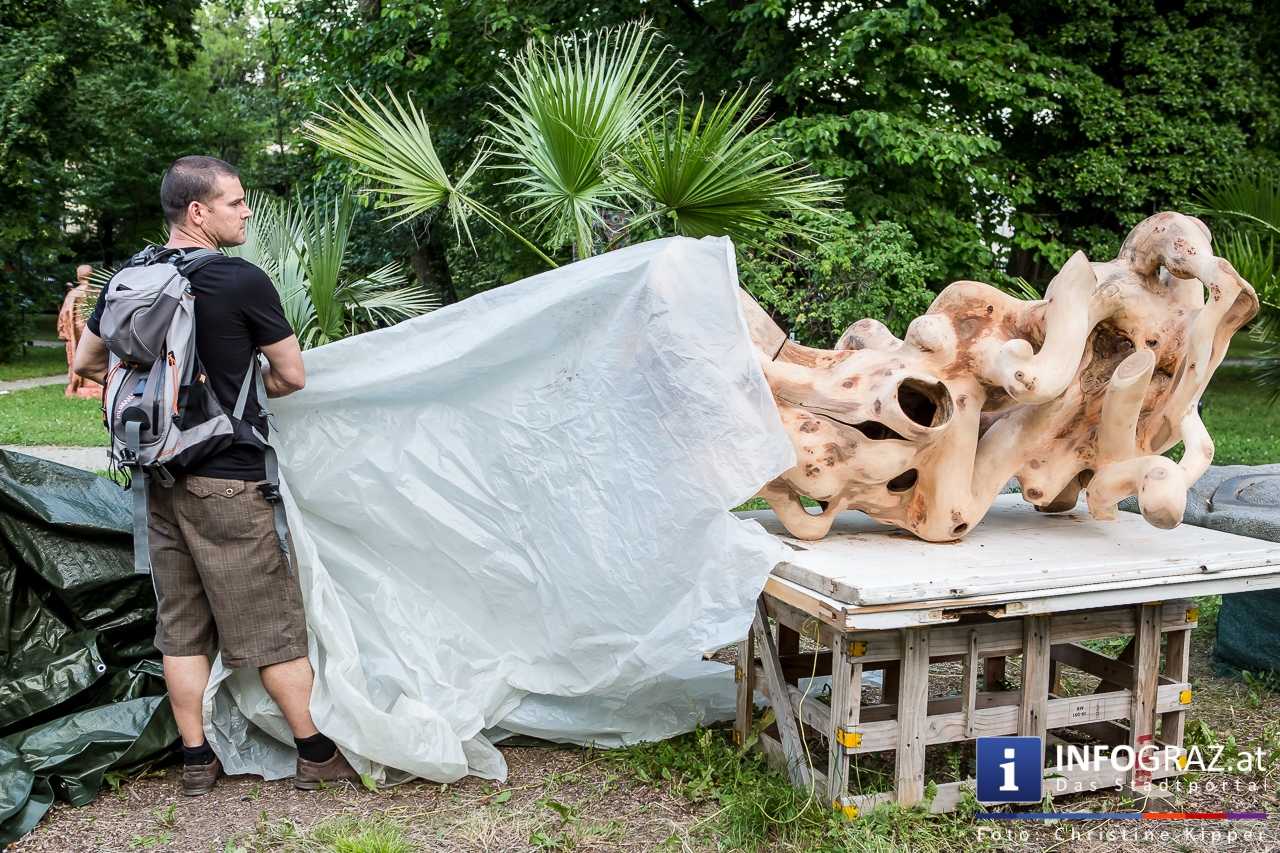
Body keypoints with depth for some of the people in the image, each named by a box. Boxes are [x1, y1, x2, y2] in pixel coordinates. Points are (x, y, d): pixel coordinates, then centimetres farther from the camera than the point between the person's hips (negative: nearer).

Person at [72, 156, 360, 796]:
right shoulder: (242, 282, -13)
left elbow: (86, 363, 18)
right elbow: (292, 376, -4)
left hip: (160, 478, 6)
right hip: (227, 481, -6)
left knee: (181, 624, 13)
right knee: (269, 622, 2)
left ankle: (195, 761, 20)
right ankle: (318, 755, 12)